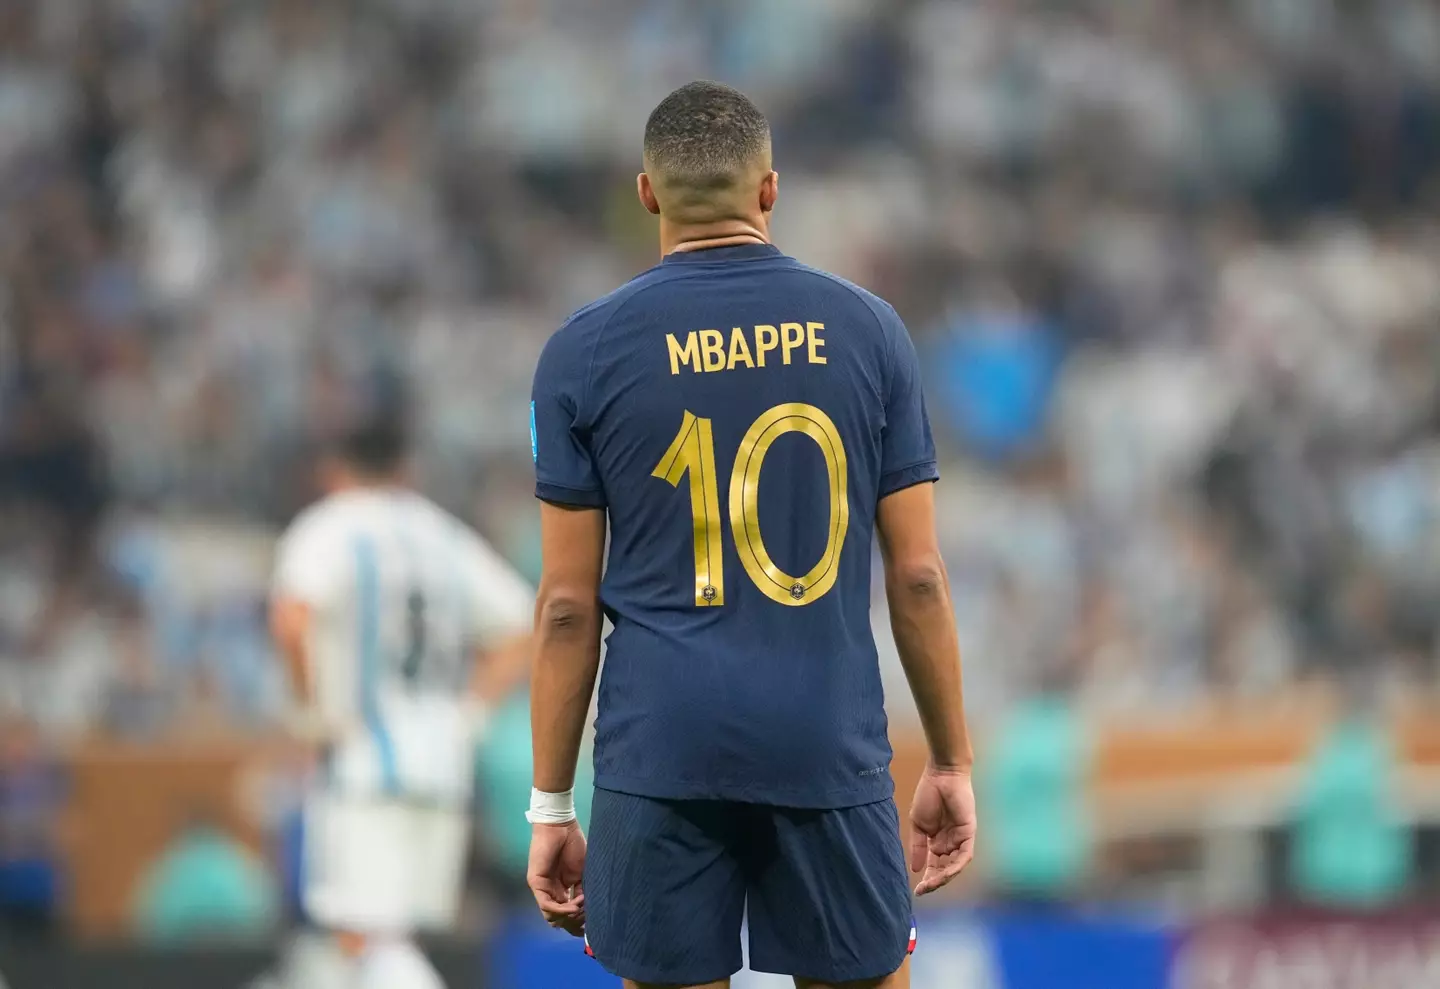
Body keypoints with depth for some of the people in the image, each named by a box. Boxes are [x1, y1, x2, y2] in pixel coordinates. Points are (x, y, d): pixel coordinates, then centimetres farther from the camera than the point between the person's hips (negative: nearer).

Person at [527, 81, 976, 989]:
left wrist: (551, 806, 6)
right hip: (830, 746, 1)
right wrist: (952, 763, 12)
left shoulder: (587, 351, 0)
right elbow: (918, 575, 3)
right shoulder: (866, 330, 3)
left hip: (662, 748, -1)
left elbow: (569, 604, 0)